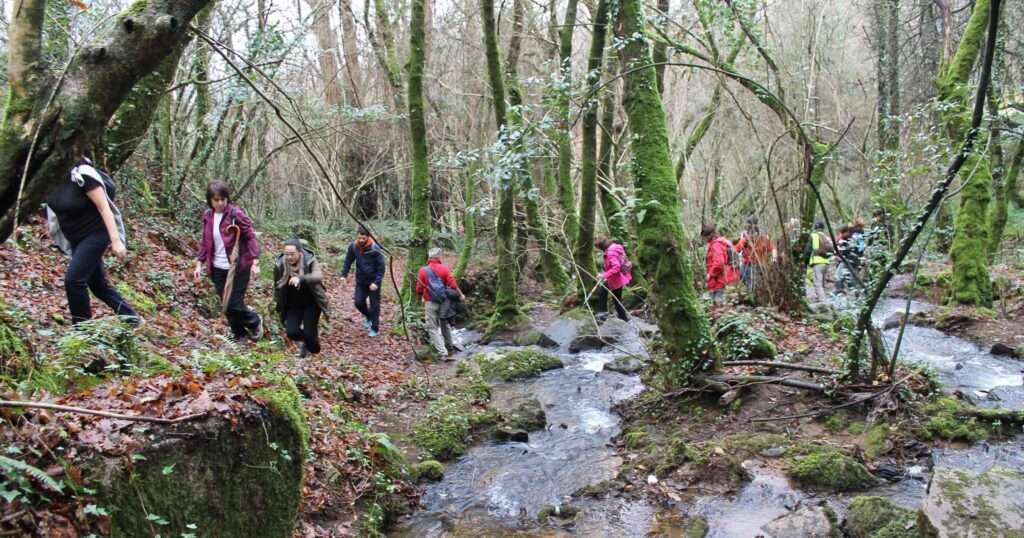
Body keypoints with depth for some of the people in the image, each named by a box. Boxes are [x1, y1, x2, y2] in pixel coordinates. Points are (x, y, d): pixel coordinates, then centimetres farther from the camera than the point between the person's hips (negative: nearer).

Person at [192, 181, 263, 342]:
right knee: (226, 306, 10)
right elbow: (205, 242, 12)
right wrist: (199, 263, 7)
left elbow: (251, 237, -12)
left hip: (238, 267, -5)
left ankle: (255, 322, 24)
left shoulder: (237, 214, -12)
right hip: (218, 269, 5)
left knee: (234, 304, -5)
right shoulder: (207, 216, 3)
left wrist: (255, 262, -19)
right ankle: (240, 335, 28)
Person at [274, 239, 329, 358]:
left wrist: (301, 279, -59)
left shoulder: (310, 261, -21)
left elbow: (318, 276, -41)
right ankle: (304, 340, 25)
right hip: (293, 305, 3)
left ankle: (314, 349, 25)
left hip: (311, 303, -2)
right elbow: (277, 288, 2)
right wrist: (279, 307, 8)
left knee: (309, 333, -11)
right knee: (292, 332, -13)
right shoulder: (280, 265, -13)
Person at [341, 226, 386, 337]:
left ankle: (375, 329, 17)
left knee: (374, 305, 4)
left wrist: (376, 282, -20)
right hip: (360, 280, 3)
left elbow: (381, 267, -15)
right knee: (358, 302, -3)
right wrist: (344, 275, -3)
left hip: (373, 281, -3)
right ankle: (368, 316, 29)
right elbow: (348, 261, 4)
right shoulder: (353, 246, -9)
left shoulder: (375, 249, -20)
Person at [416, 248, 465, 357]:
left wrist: (421, 297, 19)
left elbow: (419, 289, -2)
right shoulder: (444, 268, -5)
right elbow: (453, 284, -7)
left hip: (430, 303, -3)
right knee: (445, 324, 23)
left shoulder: (423, 270, -6)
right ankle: (449, 347, 33)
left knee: (433, 328, 3)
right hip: (444, 301, 3)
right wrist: (460, 295, 6)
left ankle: (442, 352, -7)